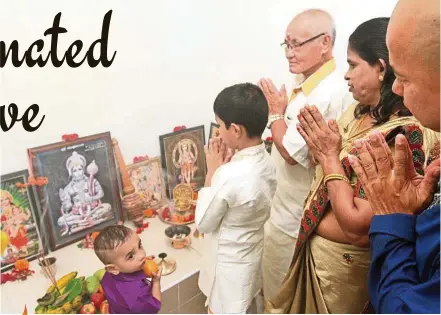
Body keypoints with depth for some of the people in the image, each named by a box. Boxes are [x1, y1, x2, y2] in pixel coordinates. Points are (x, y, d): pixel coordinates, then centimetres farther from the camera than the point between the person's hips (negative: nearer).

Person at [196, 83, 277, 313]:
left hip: (229, 264, -7)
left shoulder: (229, 175, -35)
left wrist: (213, 171, -18)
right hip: (250, 256, 7)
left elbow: (203, 223, -19)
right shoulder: (266, 163, -9)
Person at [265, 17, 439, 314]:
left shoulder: (404, 134, -27)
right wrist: (321, 147, -10)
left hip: (344, 262, -7)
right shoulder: (359, 111, -1)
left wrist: (329, 155, -23)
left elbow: (356, 225, -29)